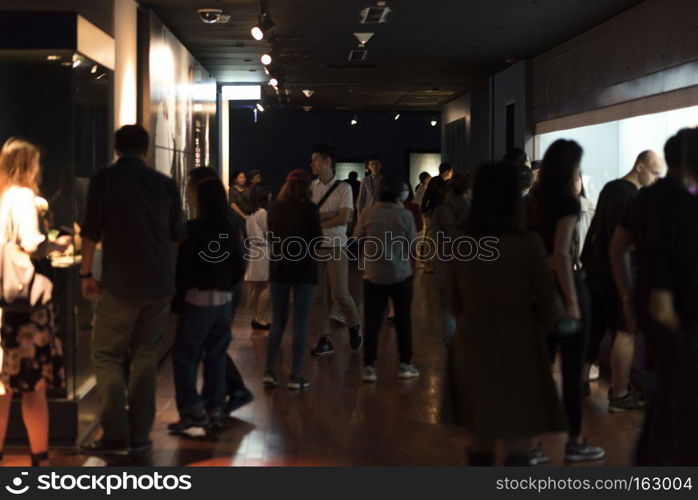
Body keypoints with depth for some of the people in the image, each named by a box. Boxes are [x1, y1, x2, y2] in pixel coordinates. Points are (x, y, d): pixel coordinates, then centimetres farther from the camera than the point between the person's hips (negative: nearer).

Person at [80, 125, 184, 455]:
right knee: (146, 356, 11)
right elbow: (177, 235, 13)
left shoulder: (104, 180, -3)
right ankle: (140, 434, 11)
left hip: (120, 284, -4)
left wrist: (85, 273, 3)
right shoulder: (165, 184, 7)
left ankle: (115, 434, -6)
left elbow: (92, 230, -7)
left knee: (107, 356, 3)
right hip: (160, 285, 4)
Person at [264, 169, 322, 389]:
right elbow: (317, 239, -7)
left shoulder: (274, 208, 3)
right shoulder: (309, 208, -9)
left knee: (277, 322, 11)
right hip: (303, 268, -4)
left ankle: (269, 371, 6)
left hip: (279, 268, 4)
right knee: (300, 324, 2)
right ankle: (295, 375, 2)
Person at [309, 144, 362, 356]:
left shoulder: (343, 188, -3)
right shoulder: (310, 187, 4)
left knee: (340, 293, -5)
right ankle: (324, 340, 11)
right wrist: (330, 214, -12)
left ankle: (354, 326, 23)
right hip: (313, 247, 3)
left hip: (336, 247, -3)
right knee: (316, 296, 3)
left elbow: (343, 219, -12)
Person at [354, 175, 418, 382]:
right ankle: (405, 364, 17)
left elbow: (358, 237, 3)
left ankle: (369, 367, 1)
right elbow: (412, 242, -4)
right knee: (403, 321, 13)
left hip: (374, 275, 0)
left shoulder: (367, 213, -9)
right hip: (401, 275, 0)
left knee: (372, 322, 5)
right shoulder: (405, 215, -12)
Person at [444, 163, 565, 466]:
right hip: (518, 343, -5)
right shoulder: (527, 244, -14)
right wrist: (543, 323, 14)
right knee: (518, 438, 3)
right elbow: (547, 305, -8)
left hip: (472, 342, 5)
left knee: (480, 434, 17)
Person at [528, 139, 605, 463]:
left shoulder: (536, 199, 8)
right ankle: (575, 443, 11)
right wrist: (572, 301, -20)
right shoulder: (567, 200, -15)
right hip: (564, 286, -8)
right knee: (572, 368, 3)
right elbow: (561, 253, -22)